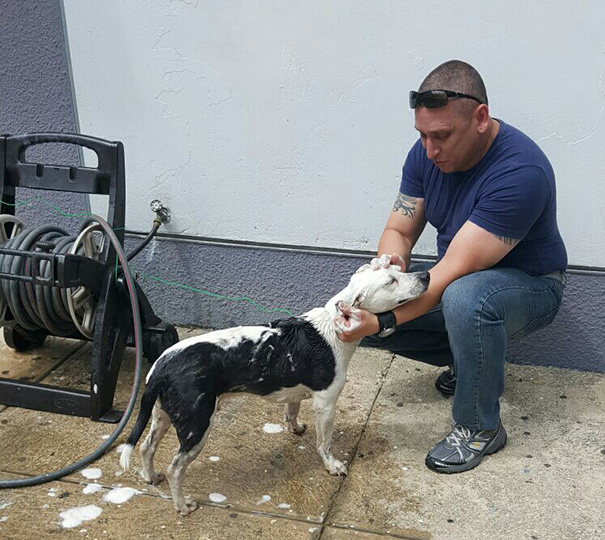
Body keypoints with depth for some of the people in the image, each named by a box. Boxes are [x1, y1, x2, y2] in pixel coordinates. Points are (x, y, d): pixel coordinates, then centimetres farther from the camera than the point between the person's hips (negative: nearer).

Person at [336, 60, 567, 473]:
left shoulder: (520, 172, -33)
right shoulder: (427, 154, -10)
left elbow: (455, 270, -36)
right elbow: (399, 229, -5)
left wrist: (382, 322, -39)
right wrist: (390, 263, -30)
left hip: (529, 285, -7)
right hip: (457, 276, 7)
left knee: (465, 297, -41)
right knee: (364, 307, -10)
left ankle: (481, 427, -15)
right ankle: (468, 359, 12)